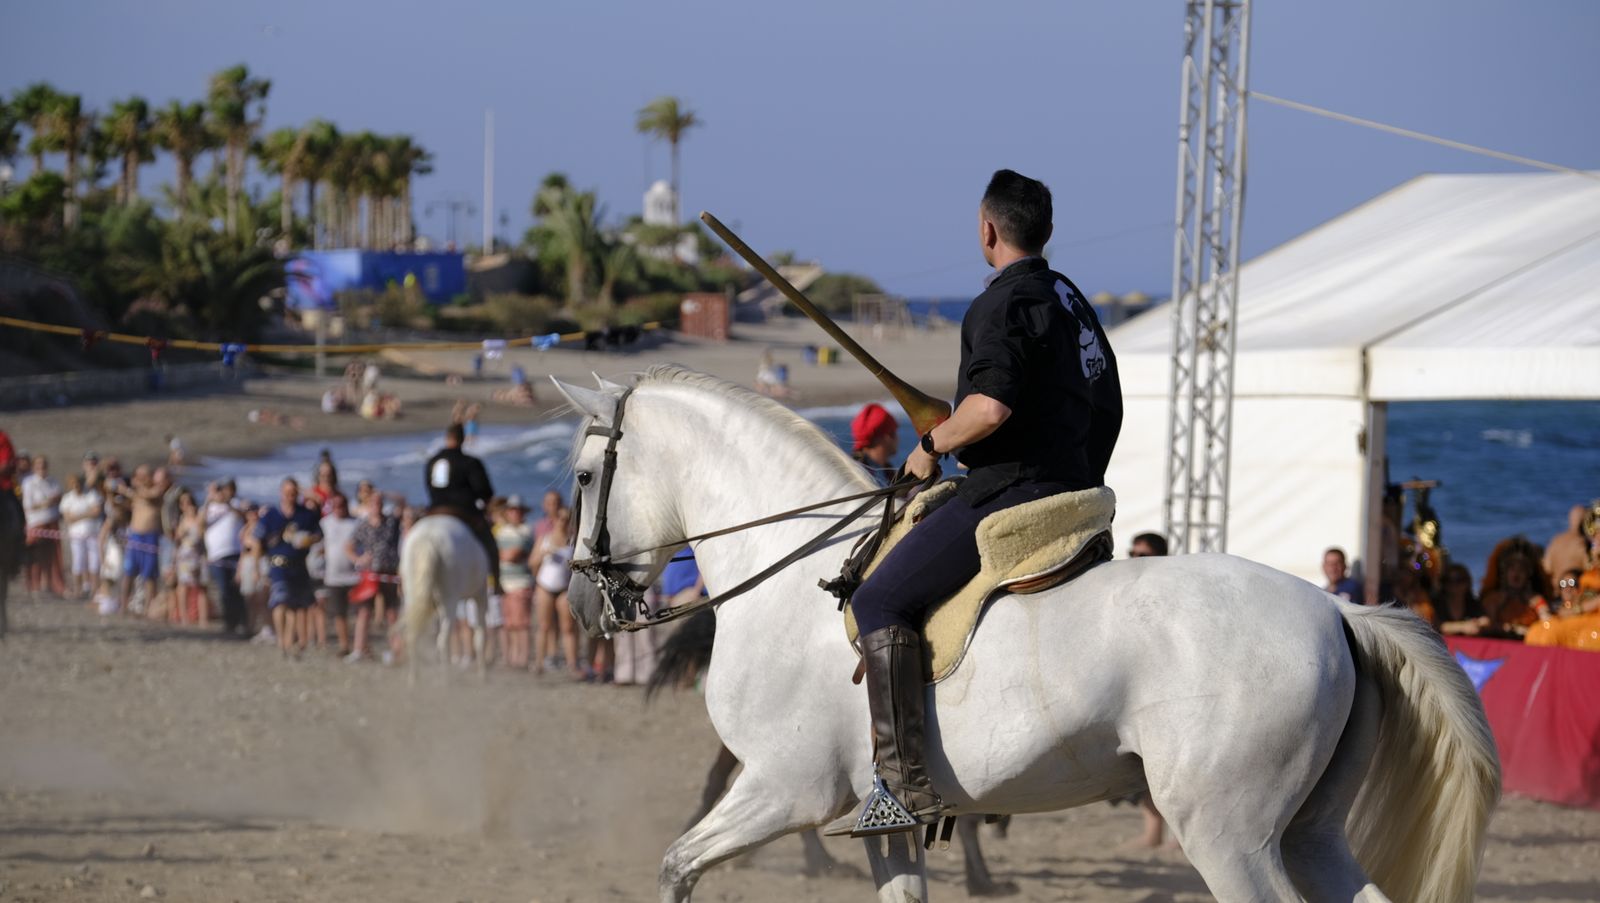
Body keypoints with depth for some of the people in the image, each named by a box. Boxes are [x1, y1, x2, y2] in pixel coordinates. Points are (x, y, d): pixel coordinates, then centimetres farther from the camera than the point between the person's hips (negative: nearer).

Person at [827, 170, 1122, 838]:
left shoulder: (1003, 304, -12)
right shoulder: (1073, 302, 19)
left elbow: (991, 406, -27)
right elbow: (1107, 410, 26)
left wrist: (932, 445, -11)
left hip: (1008, 495, -10)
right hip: (1071, 493, 10)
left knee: (881, 601, -12)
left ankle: (905, 786, -24)